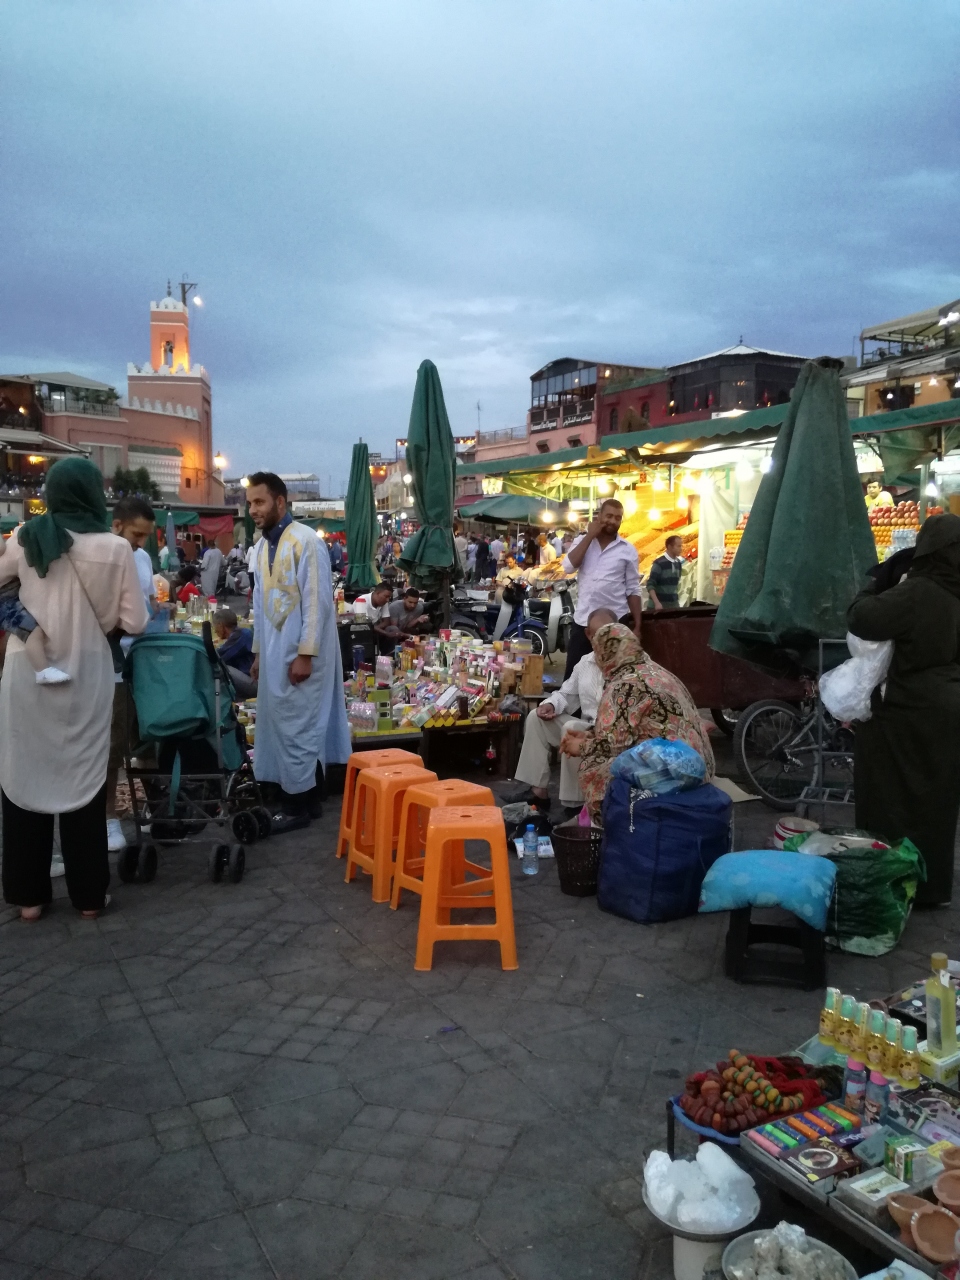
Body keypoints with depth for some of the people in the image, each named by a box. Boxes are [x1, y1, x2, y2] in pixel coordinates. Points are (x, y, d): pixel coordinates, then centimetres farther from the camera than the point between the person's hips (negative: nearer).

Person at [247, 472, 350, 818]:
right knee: (278, 724, 12)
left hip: (300, 653, -8)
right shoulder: (263, 545, 10)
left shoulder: (306, 541, -14)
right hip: (274, 651, 8)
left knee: (298, 725, -1)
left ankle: (304, 801, 10)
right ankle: (287, 793, 23)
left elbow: (317, 602, -17)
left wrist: (305, 654, -19)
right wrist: (258, 651, 16)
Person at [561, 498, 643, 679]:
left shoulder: (628, 550, 2)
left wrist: (637, 626, -2)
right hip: (582, 621, 1)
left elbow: (633, 590, 3)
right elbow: (568, 567, -11)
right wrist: (590, 536, -8)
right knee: (572, 675, 5)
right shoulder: (582, 541, 7)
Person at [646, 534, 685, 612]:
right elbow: (650, 585, -16)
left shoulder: (678, 563, 9)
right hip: (658, 606, -6)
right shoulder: (659, 563, -12)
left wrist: (676, 598, 14)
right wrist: (657, 603, -25)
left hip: (674, 605, 6)